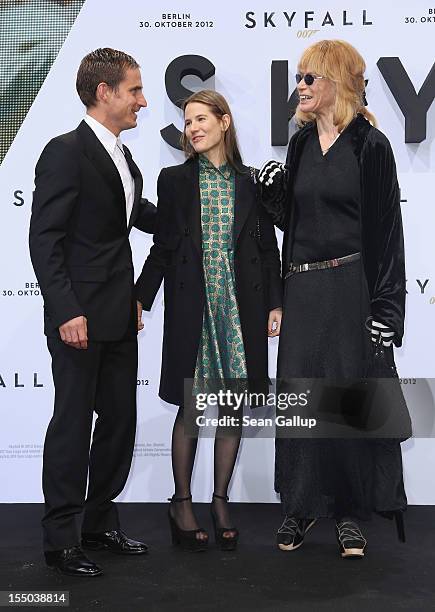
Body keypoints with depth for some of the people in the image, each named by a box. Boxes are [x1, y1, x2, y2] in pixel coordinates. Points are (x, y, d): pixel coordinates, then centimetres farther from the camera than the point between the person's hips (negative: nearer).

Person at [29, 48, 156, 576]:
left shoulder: (122, 157, 13)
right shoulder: (66, 152, -13)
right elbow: (44, 240, -16)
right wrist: (67, 310, -22)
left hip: (119, 317, 9)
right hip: (80, 318, -8)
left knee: (119, 419, 13)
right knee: (73, 423, 1)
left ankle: (100, 522, 28)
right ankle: (60, 539, 15)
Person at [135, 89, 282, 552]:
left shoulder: (251, 183, 8)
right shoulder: (175, 180, 5)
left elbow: (268, 248, 9)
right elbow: (162, 248, 5)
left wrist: (275, 304, 3)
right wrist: (141, 298, -1)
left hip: (241, 306, 2)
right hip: (191, 306, -2)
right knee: (191, 407, 2)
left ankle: (220, 500, 21)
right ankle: (181, 504, 17)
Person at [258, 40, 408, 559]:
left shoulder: (370, 145, -4)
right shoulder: (301, 143, 12)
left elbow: (386, 230, -7)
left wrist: (384, 309, -13)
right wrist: (272, 191, -3)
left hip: (352, 287, -5)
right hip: (303, 288, 5)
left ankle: (351, 513, 17)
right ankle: (301, 506, 21)